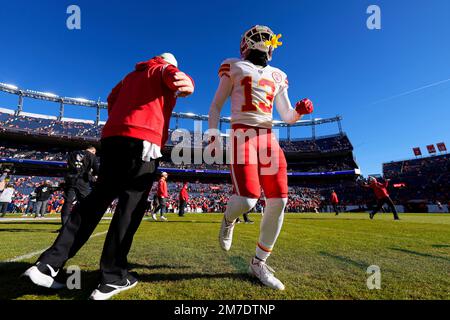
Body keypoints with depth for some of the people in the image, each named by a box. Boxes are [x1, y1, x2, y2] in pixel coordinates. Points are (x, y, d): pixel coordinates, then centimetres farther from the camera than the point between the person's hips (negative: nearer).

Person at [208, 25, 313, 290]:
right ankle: (229, 220, 18)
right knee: (247, 200, -22)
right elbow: (216, 105, 8)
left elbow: (288, 117, 21)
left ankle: (259, 263, 12)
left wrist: (300, 111, -2)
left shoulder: (277, 77, 24)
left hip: (269, 136, 6)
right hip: (242, 133, -5)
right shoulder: (235, 68, 12)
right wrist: (214, 131, -9)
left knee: (278, 201, -4)